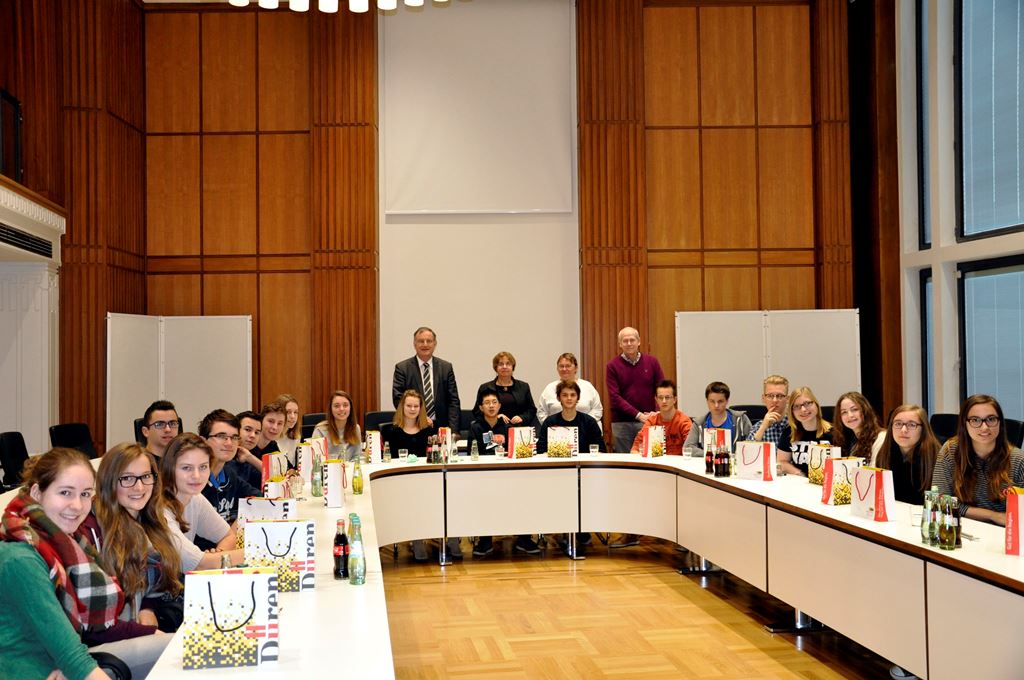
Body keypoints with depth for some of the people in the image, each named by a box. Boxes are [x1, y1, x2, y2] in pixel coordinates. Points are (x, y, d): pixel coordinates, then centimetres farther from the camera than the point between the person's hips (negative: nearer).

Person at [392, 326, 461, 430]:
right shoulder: (402, 368, 1)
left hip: (441, 427, 2)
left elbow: (453, 401, 5)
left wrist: (453, 431, -6)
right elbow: (398, 399, -4)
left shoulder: (446, 367, 7)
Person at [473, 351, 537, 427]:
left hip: (519, 429, 2)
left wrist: (522, 417, -2)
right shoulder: (485, 388, 13)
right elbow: (477, 412, 10)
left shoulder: (523, 387, 19)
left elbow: (532, 410, 19)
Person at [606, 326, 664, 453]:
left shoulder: (652, 362, 7)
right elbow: (614, 397, -7)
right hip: (622, 423, -1)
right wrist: (639, 415, -16)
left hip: (648, 422, 1)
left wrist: (657, 412, -13)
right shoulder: (612, 366, 0)